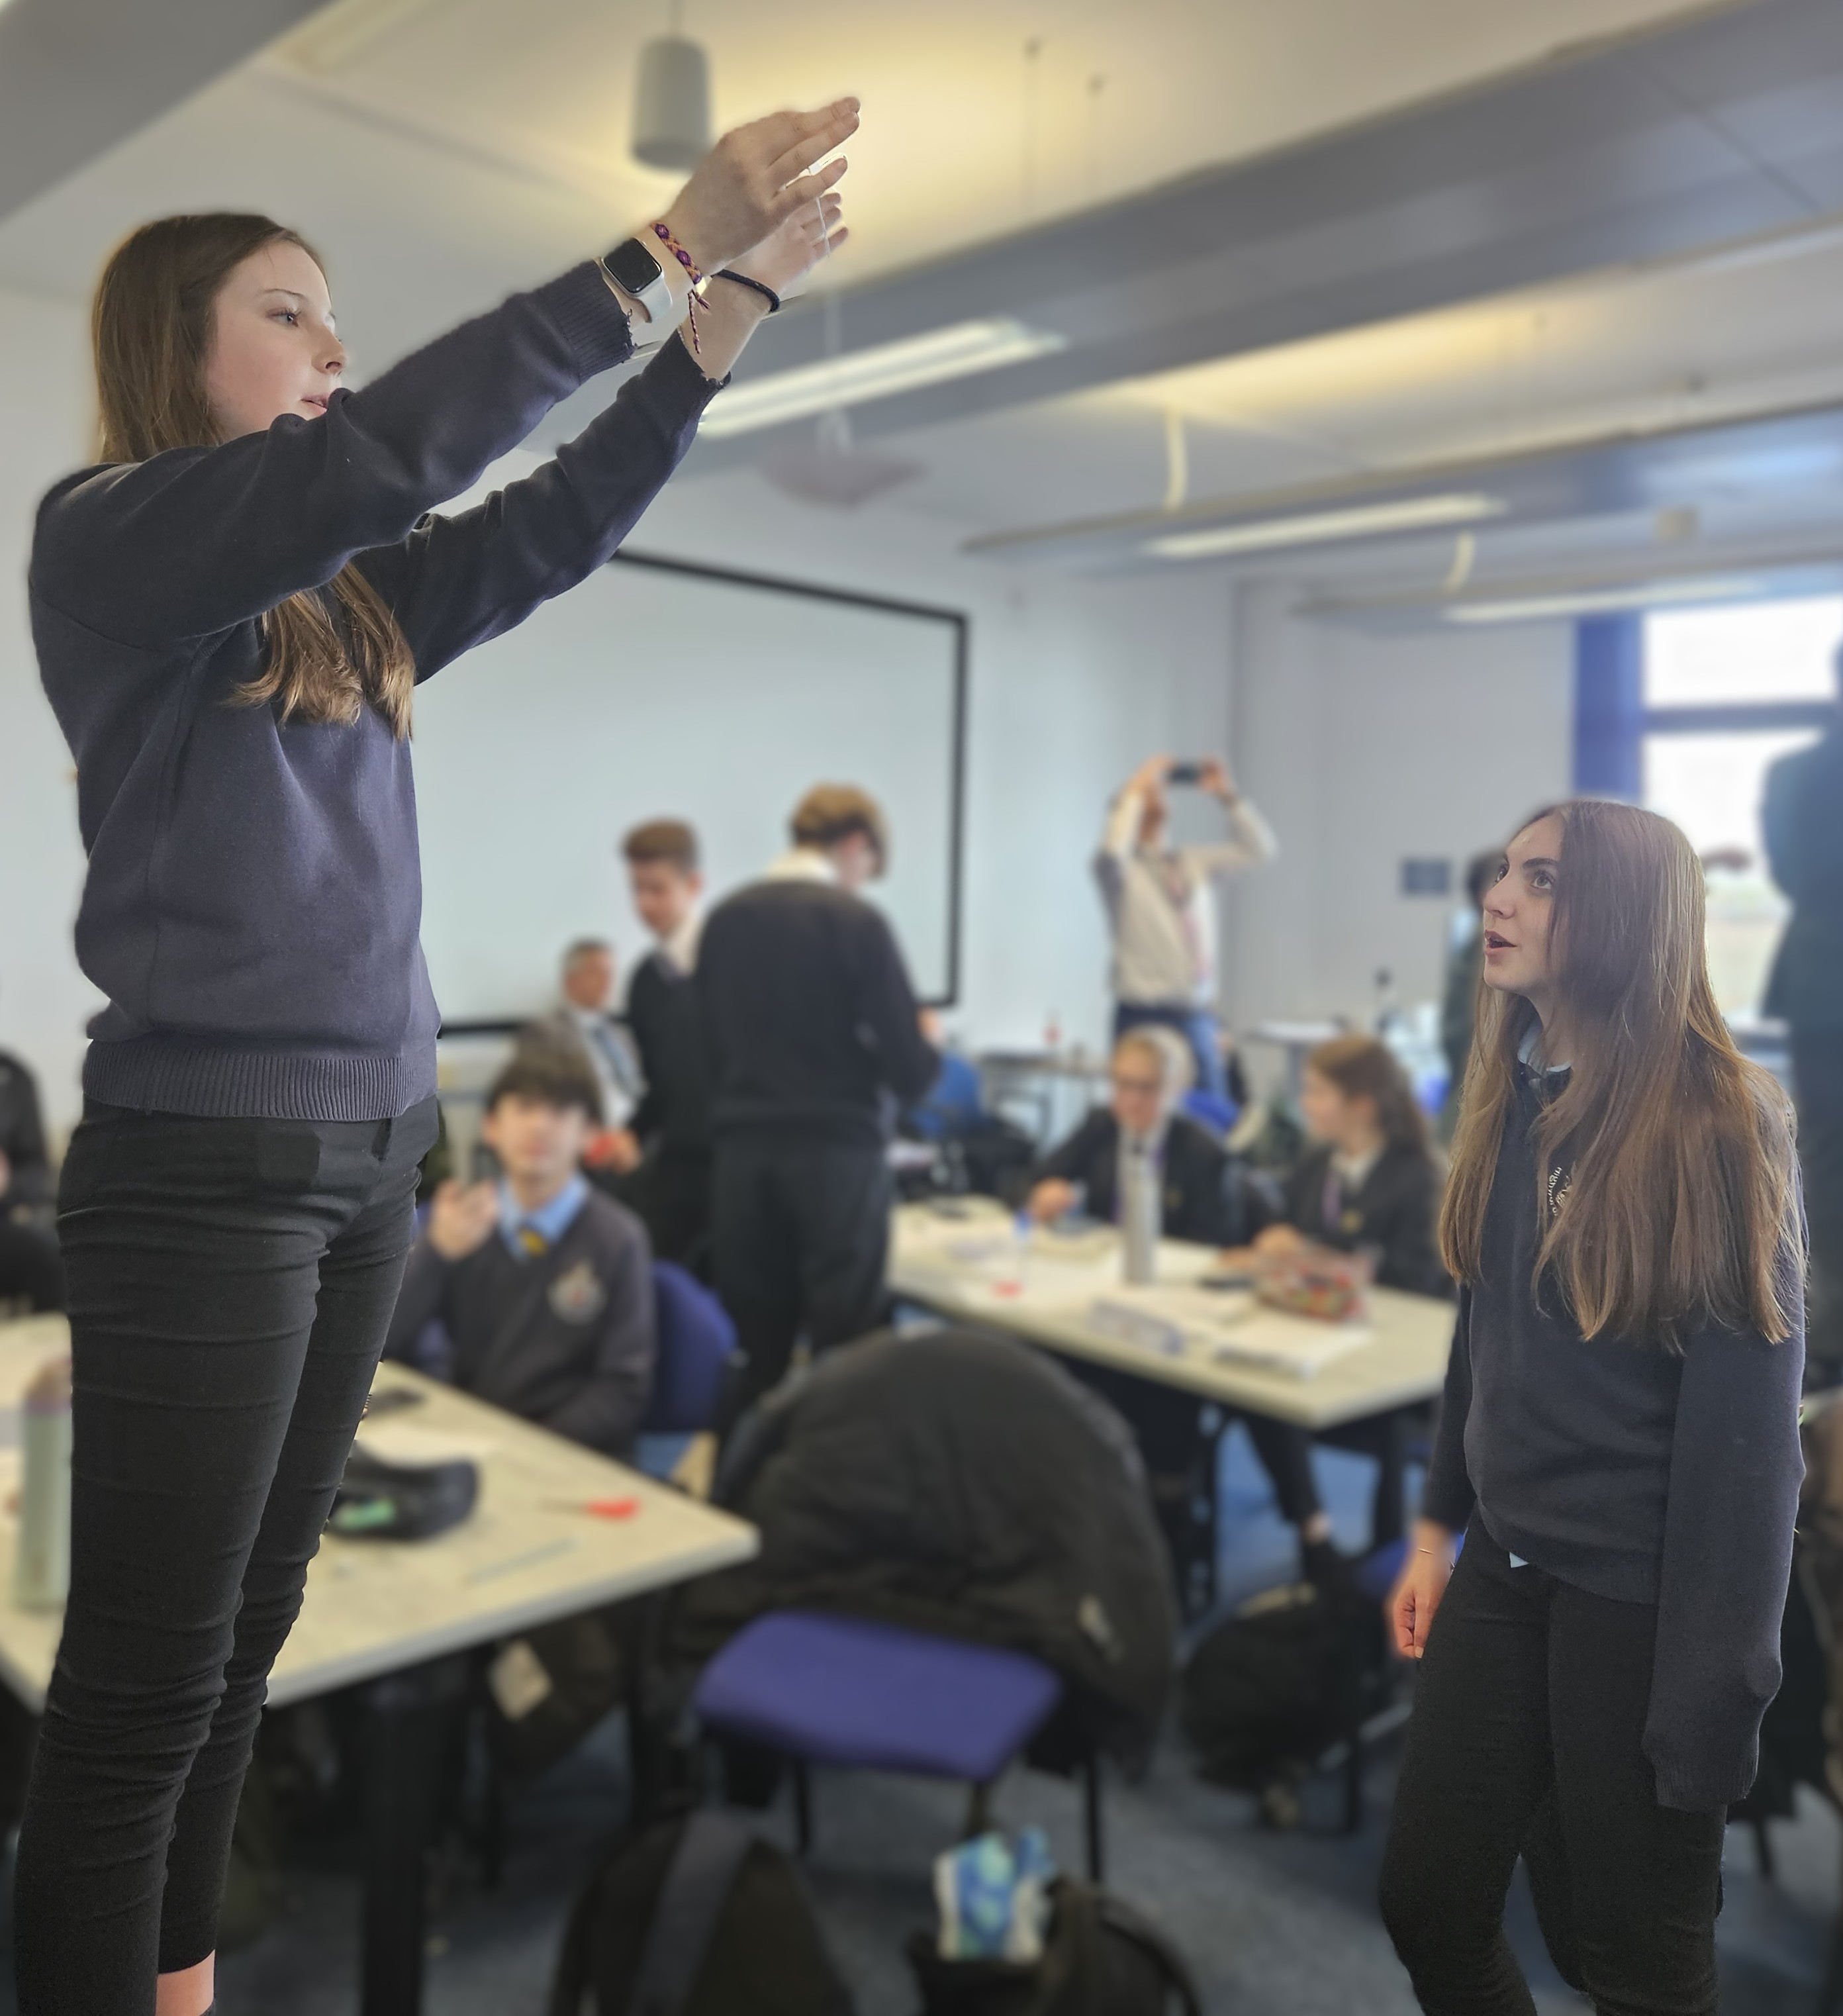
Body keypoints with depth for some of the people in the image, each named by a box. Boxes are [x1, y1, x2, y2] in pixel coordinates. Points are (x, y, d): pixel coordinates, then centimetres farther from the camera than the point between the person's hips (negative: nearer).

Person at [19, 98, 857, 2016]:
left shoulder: (343, 598, 14)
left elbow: (557, 521, 10)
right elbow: (385, 449, -19)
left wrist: (736, 295, 3)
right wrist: (665, 248, -17)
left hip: (369, 1158, 7)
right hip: (200, 1165, -7)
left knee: (244, 1645, 16)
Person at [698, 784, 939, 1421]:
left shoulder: (724, 919, 4)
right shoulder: (857, 921, -10)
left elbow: (710, 1043, 10)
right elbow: (912, 1072, -10)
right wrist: (924, 1046, 10)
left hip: (742, 1156, 5)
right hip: (838, 1156, -4)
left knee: (756, 1353, 12)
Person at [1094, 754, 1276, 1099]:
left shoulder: (1194, 863, 15)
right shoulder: (1122, 869, -1)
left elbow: (1261, 849, 14)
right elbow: (1111, 853, -25)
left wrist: (1228, 796, 4)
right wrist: (1136, 791, -14)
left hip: (1200, 1018, 6)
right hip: (1145, 1018, -5)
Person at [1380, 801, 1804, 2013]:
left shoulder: (1720, 1118, -15)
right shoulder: (1513, 1098, 5)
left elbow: (1747, 1414, -16)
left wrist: (1713, 1678, -16)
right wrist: (1442, 1527, 13)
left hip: (1643, 1592, -6)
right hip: (1507, 1565, 6)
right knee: (1428, 1902, 14)